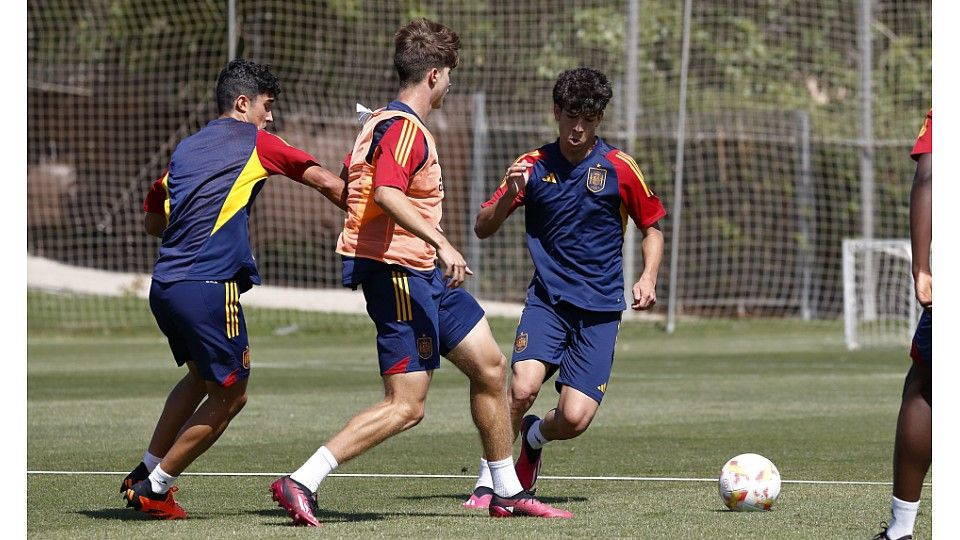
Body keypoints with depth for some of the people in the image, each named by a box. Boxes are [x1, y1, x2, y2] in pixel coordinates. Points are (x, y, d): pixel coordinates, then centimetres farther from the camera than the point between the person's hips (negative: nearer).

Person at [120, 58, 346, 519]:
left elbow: (152, 220, 26)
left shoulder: (186, 149, 19)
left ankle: (144, 474, 27)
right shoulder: (256, 143, 2)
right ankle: (154, 488, 7)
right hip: (209, 287, -8)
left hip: (164, 286, 8)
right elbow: (326, 183, -3)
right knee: (229, 394, 6)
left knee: (201, 376, 27)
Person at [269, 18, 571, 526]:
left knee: (489, 366, 14)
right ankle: (300, 483, -15)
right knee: (405, 406, -14)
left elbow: (349, 189, 24)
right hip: (399, 272, -11)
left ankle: (507, 492, 24)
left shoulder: (381, 121, 16)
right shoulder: (404, 128, -16)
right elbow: (387, 194, -32)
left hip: (425, 275, 11)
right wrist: (441, 244, -38)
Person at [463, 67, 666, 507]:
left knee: (574, 419, -12)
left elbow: (652, 227, 12)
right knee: (523, 386, -26)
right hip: (547, 300, 0)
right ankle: (489, 476, -5)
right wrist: (510, 194, -17)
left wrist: (648, 278, -5)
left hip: (599, 309, 0)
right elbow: (482, 228, 3)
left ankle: (535, 436, 25)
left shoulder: (619, 169, -1)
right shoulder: (533, 166, 2)